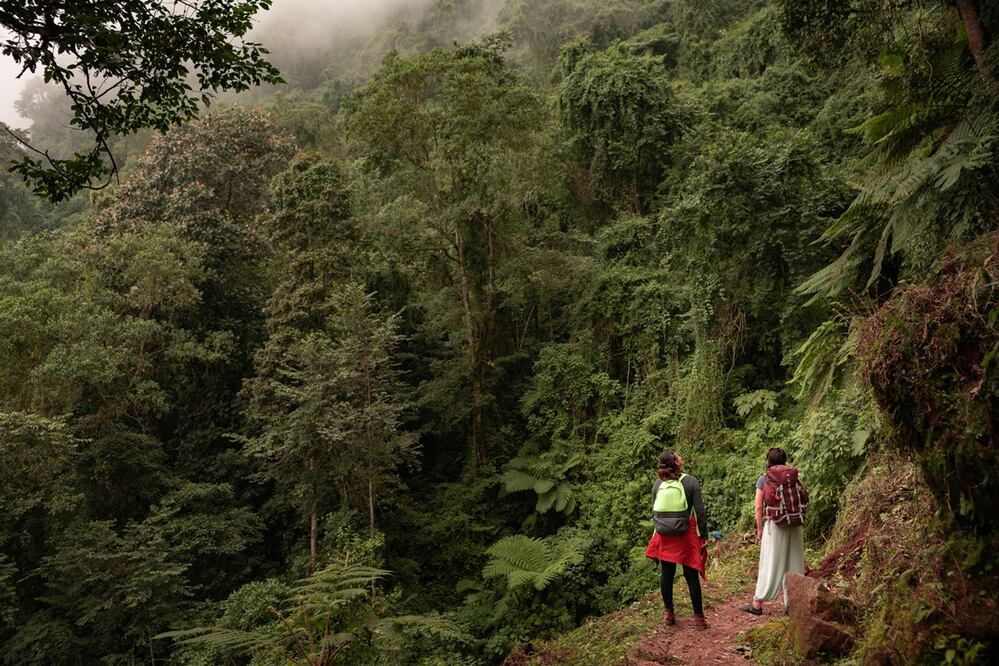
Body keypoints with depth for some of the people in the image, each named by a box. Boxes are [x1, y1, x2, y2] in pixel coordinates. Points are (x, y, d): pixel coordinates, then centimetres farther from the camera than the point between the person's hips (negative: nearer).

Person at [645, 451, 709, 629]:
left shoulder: (658, 484, 1)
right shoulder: (691, 482, -9)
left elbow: (655, 512, 7)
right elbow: (700, 511, -10)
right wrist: (704, 535, -3)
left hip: (664, 536, 3)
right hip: (687, 536, -3)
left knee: (667, 574, 11)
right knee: (691, 576, 4)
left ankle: (668, 614, 19)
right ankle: (698, 617, 9)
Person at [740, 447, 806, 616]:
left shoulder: (763, 479, -2)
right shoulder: (792, 477, 5)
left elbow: (759, 507, -4)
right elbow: (804, 498, 3)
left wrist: (759, 529, 4)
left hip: (774, 525, -3)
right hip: (794, 524, 3)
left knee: (770, 564, 2)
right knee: (793, 564, 9)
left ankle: (757, 604, 6)